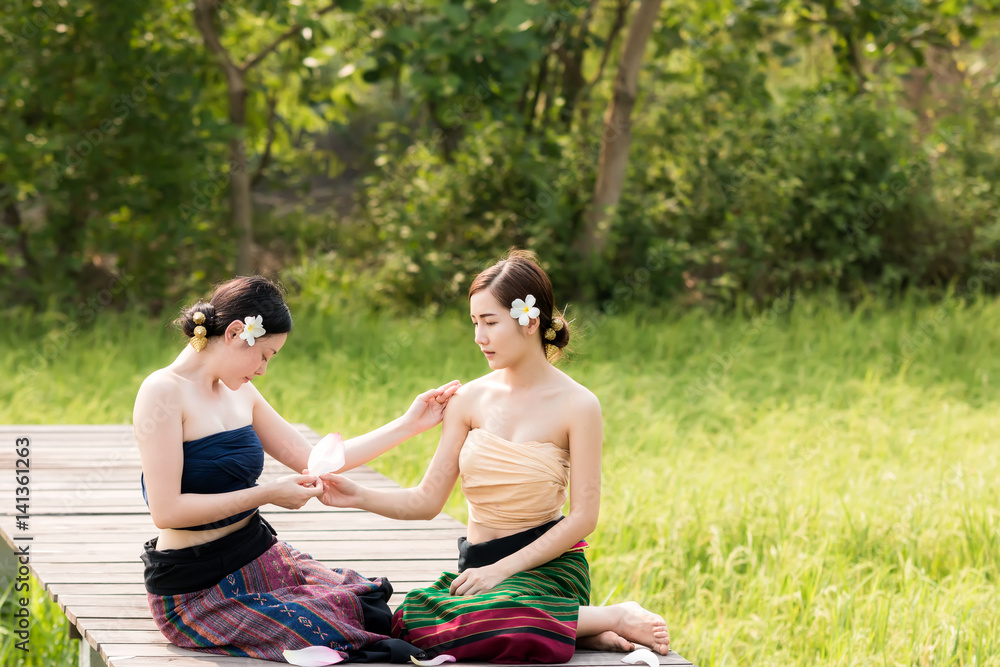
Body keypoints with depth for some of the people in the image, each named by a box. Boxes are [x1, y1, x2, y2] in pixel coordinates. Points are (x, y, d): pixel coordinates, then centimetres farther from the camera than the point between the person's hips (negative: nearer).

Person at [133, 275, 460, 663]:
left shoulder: (240, 394, 12)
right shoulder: (164, 391, -13)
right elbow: (166, 511, -20)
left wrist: (409, 425, 15)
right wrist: (268, 494, -18)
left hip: (262, 559, 8)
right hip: (198, 590, -8)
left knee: (380, 610, -17)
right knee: (335, 635, -25)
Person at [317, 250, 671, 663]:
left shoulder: (577, 405, -6)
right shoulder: (470, 400, 6)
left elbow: (583, 516, -8)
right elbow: (427, 500, 5)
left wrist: (502, 570, -14)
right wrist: (360, 497, -12)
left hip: (547, 566, -4)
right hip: (479, 564, 4)